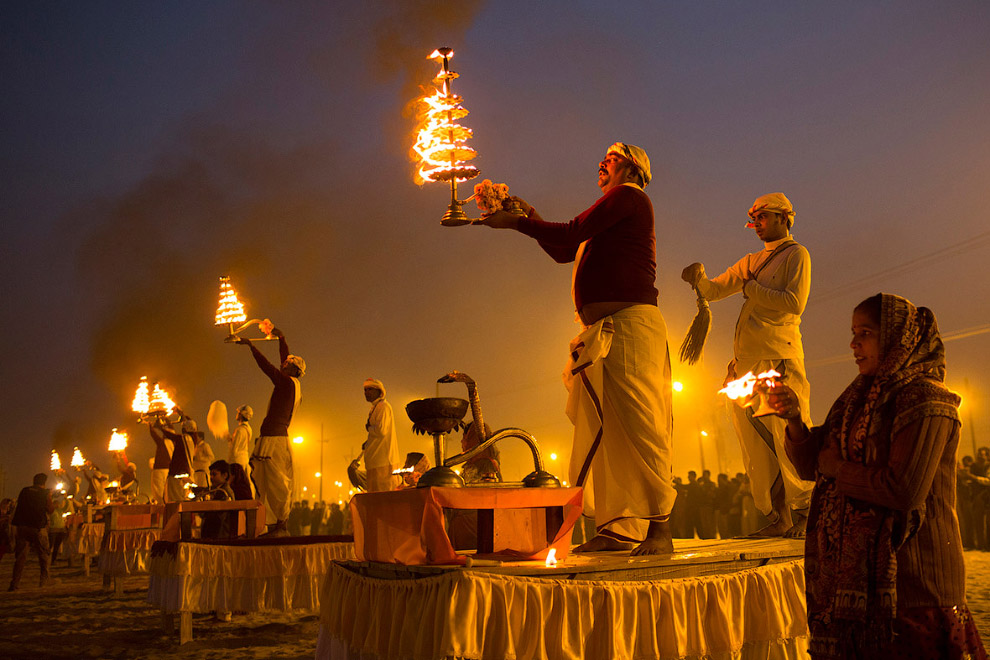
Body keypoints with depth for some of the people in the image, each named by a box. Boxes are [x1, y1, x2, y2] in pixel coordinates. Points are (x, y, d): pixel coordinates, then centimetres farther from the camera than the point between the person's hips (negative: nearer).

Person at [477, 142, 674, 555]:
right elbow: (563, 252, 29)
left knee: (638, 424, -14)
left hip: (629, 322, -9)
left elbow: (570, 234, -7)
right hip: (605, 329, 10)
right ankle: (620, 528, 4)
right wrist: (530, 215, 27)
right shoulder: (611, 212, 30)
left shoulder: (628, 196, 1)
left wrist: (515, 223, 3)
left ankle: (659, 526, -13)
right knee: (605, 430, 3)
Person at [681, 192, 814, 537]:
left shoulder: (796, 254, 4)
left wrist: (751, 289, -3)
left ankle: (805, 515, 0)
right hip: (744, 364, 7)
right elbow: (713, 291, 19)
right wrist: (698, 278, -2)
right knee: (756, 449, 6)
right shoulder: (751, 262, 24)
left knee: (789, 444, -8)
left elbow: (794, 303, -11)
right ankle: (779, 518, 13)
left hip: (778, 360, -7)